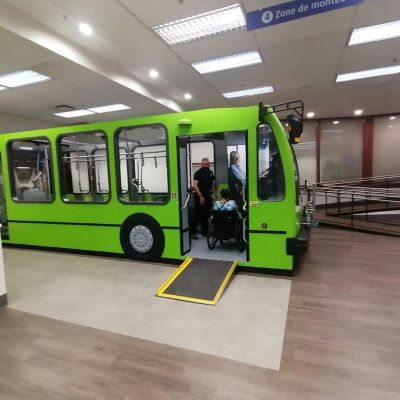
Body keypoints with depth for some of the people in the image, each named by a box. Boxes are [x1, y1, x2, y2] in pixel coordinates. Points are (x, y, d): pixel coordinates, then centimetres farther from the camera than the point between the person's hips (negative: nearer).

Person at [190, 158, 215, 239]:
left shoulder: (211, 172, 11)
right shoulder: (198, 173, -8)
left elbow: (213, 183, 21)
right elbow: (194, 185, -15)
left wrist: (213, 193, 9)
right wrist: (201, 196, -20)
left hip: (208, 197, 6)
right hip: (199, 197, -6)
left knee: (206, 215, 11)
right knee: (197, 215, -4)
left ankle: (205, 232, 21)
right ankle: (192, 232, 5)